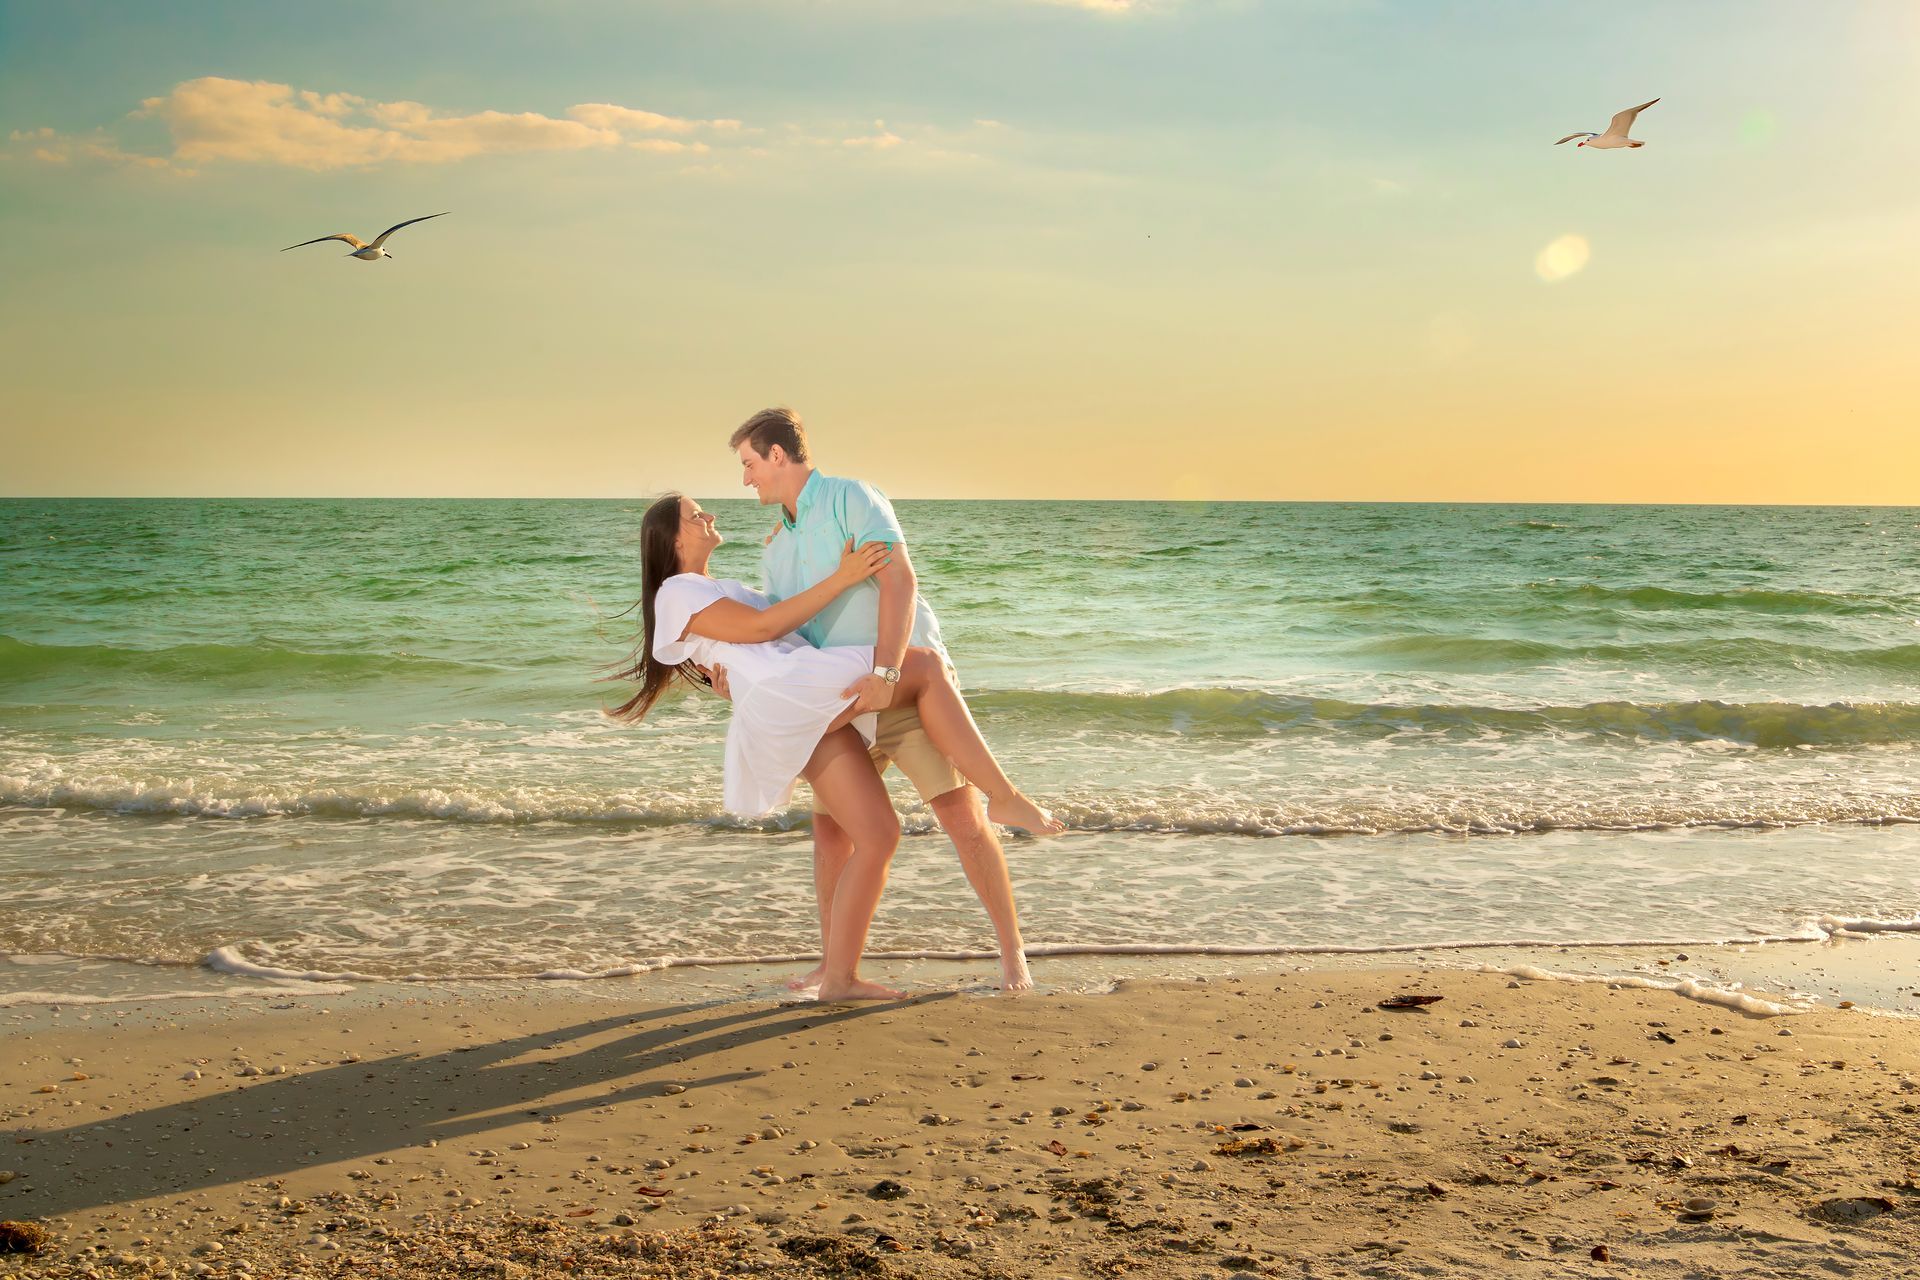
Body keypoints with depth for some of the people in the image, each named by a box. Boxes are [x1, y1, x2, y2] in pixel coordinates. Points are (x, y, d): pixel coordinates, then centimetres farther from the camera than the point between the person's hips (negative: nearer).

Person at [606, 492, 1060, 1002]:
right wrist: (841, 578, -7)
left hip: (816, 720, 9)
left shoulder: (722, 591, 36)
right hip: (782, 696, -9)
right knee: (927, 665, -15)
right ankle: (1005, 797, -15)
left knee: (879, 837, -2)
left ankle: (839, 976, -1)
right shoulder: (676, 593, 6)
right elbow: (760, 627, -3)